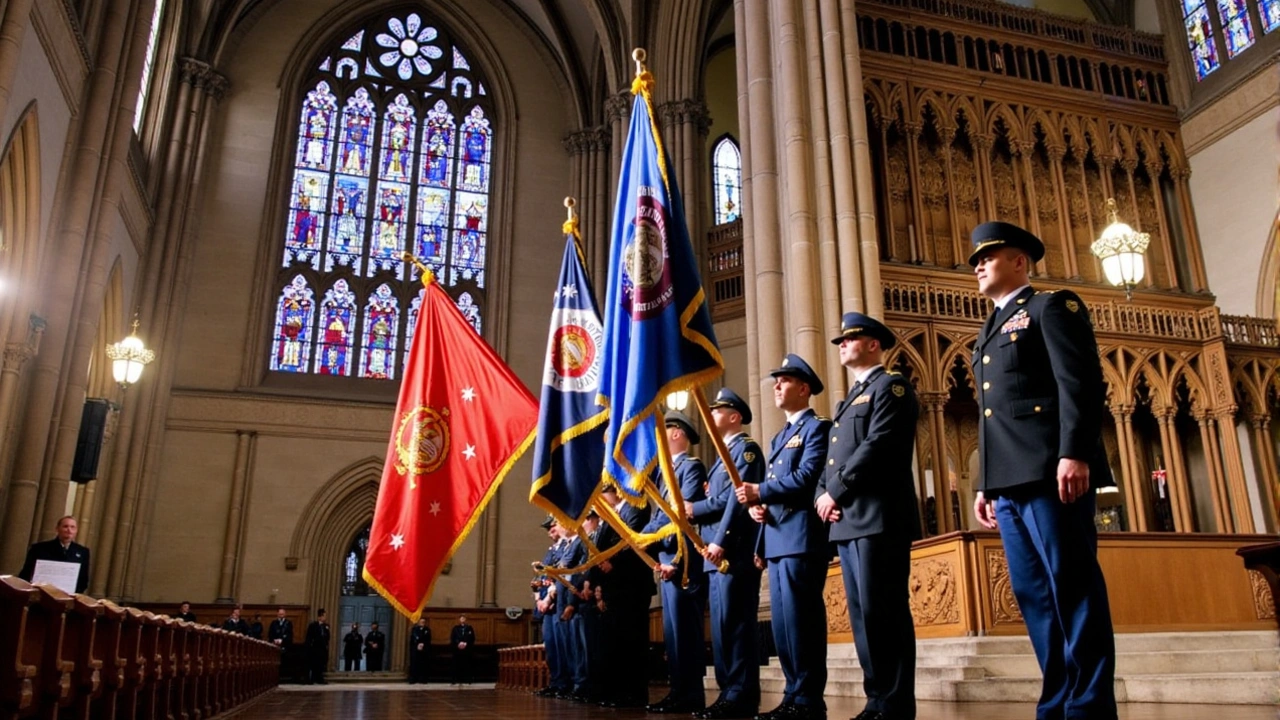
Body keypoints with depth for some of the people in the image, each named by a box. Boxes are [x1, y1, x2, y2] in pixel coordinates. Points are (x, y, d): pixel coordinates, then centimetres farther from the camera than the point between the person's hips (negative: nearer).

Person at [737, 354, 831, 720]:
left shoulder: (817, 427, -2)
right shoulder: (779, 437, 26)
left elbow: (807, 477, -16)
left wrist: (760, 491, -13)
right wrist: (758, 506, 2)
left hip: (802, 537, -9)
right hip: (777, 539, 9)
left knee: (800, 621, -8)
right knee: (783, 623, 9)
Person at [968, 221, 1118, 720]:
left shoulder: (1052, 307, 4)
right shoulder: (990, 333, 27)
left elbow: (1082, 381, -10)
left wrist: (1075, 453, -22)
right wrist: (986, 486, 18)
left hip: (1050, 473, -8)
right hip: (1009, 483, 8)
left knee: (1073, 590, -6)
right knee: (1034, 595, 6)